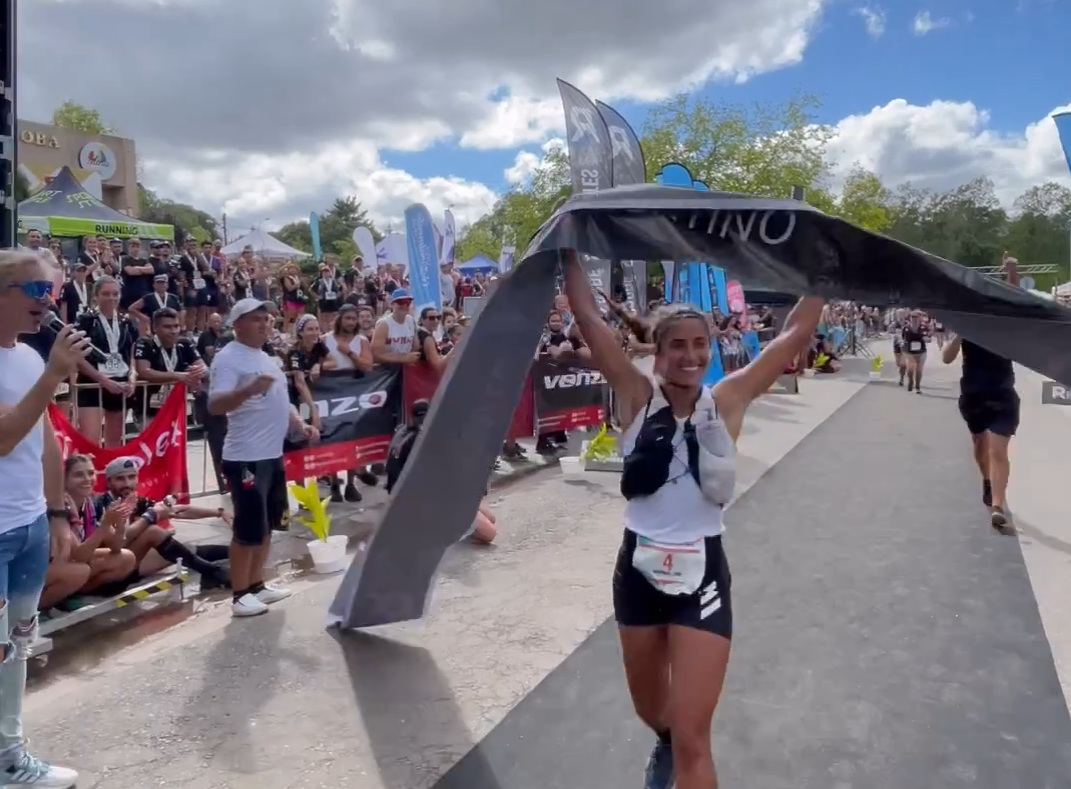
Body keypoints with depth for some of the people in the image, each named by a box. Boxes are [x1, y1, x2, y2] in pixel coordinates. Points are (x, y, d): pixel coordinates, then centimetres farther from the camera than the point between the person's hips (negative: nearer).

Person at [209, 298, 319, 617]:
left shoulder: (266, 358, 17)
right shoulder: (228, 358, -11)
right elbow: (215, 405, -23)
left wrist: (301, 425, 11)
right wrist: (249, 389, -38)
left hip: (273, 455, 9)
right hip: (247, 458, -9)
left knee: (267, 524, 15)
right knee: (249, 527, -4)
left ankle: (257, 585, 26)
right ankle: (241, 595, 8)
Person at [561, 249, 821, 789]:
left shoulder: (727, 400, -5)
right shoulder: (637, 397, -6)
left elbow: (795, 335, -4)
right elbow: (588, 318, -10)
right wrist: (568, 251, -10)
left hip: (702, 573, -1)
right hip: (638, 569, 2)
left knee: (693, 739, -4)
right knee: (651, 710, 25)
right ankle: (665, 743, 61)